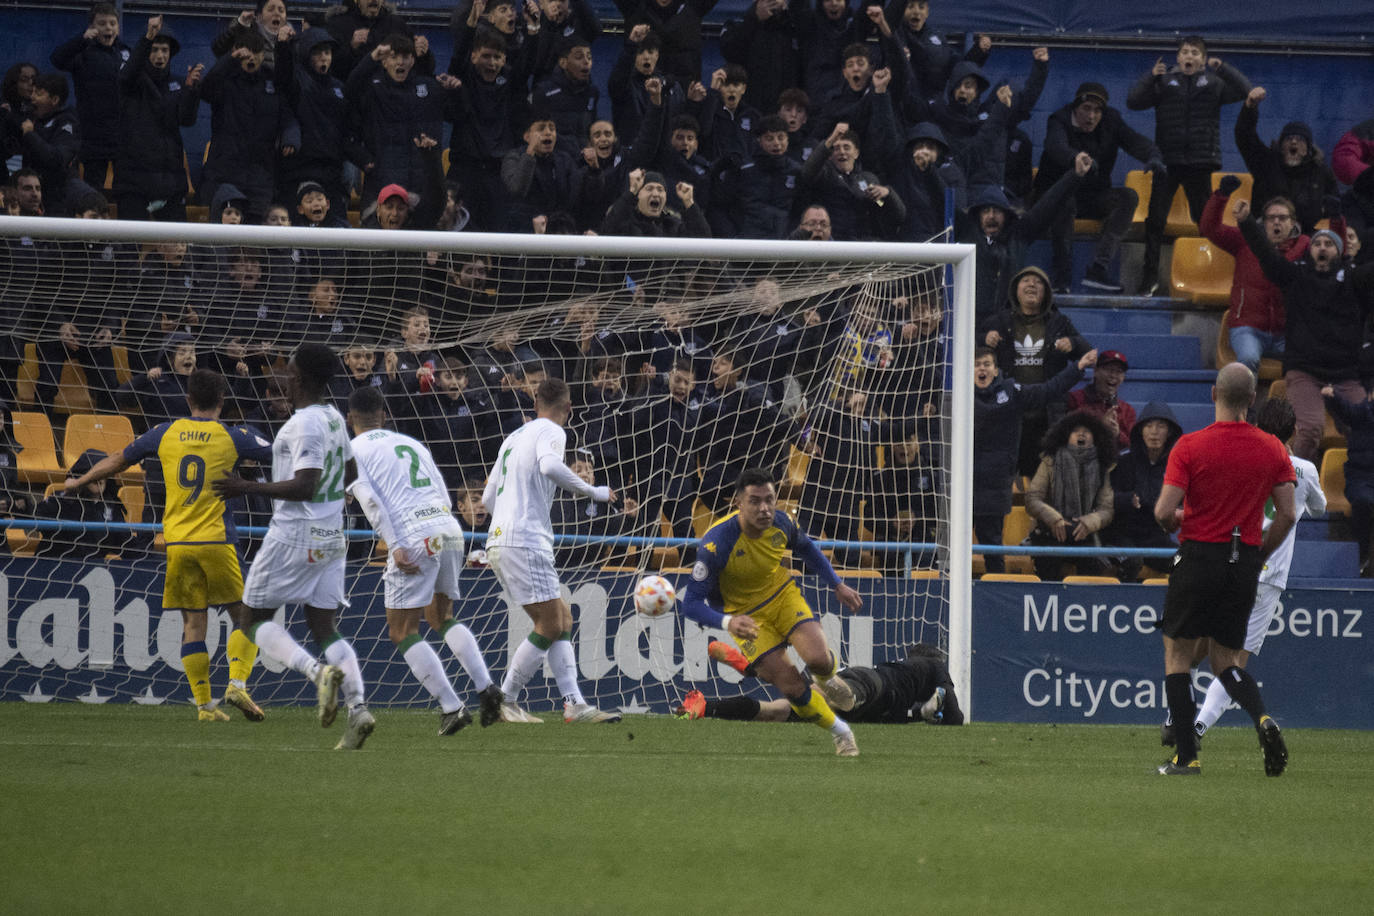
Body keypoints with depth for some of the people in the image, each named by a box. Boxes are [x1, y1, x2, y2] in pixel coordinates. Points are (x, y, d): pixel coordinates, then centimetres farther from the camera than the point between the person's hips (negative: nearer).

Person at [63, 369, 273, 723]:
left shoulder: (165, 434, 7)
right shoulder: (234, 437, -1)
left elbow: (116, 460, 18)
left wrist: (78, 482, 34)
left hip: (177, 543, 3)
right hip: (216, 540, -3)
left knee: (193, 622, 6)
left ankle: (204, 704, 1)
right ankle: (237, 684, -12)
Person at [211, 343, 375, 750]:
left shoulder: (306, 425, -18)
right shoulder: (334, 418, 9)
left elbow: (303, 487, -24)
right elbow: (350, 473, 21)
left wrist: (249, 488, -20)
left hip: (294, 535, -8)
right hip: (331, 536, 8)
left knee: (253, 617, 4)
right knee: (324, 627, 8)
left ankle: (318, 672, -18)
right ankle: (358, 709, -9)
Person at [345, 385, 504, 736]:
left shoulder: (352, 451, 8)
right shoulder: (413, 444, 25)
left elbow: (371, 500, -6)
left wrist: (394, 546, -12)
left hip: (414, 538, -6)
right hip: (450, 529, 6)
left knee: (403, 632, 4)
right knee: (441, 616, 24)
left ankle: (451, 707, -6)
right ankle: (486, 688, 6)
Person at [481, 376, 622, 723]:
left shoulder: (514, 437, 22)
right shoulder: (551, 432, -4)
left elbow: (488, 498, 26)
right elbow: (550, 466, -27)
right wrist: (593, 492, -17)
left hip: (500, 540, 9)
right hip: (526, 542, -9)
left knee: (563, 619, 9)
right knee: (550, 626, -6)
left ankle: (574, 704, 0)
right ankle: (505, 702, -2)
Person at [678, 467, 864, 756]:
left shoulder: (781, 523, -17)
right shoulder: (716, 544, -32)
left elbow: (805, 548, 10)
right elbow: (691, 604, -29)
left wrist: (837, 585, 7)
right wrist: (728, 622, -46)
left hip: (783, 595, 3)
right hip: (747, 616, -3)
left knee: (818, 658, -22)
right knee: (792, 687, -12)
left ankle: (828, 679, 16)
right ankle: (840, 732, 14)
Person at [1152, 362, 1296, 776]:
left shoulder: (1190, 446, -10)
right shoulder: (1272, 449, 1)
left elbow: (1164, 512, -14)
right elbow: (1287, 515, 0)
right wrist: (1258, 556, 14)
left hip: (1199, 555, -4)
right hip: (1245, 563, 4)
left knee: (1178, 656, 8)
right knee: (1225, 659, 15)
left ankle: (1187, 757, 1)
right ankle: (1263, 719, -14)